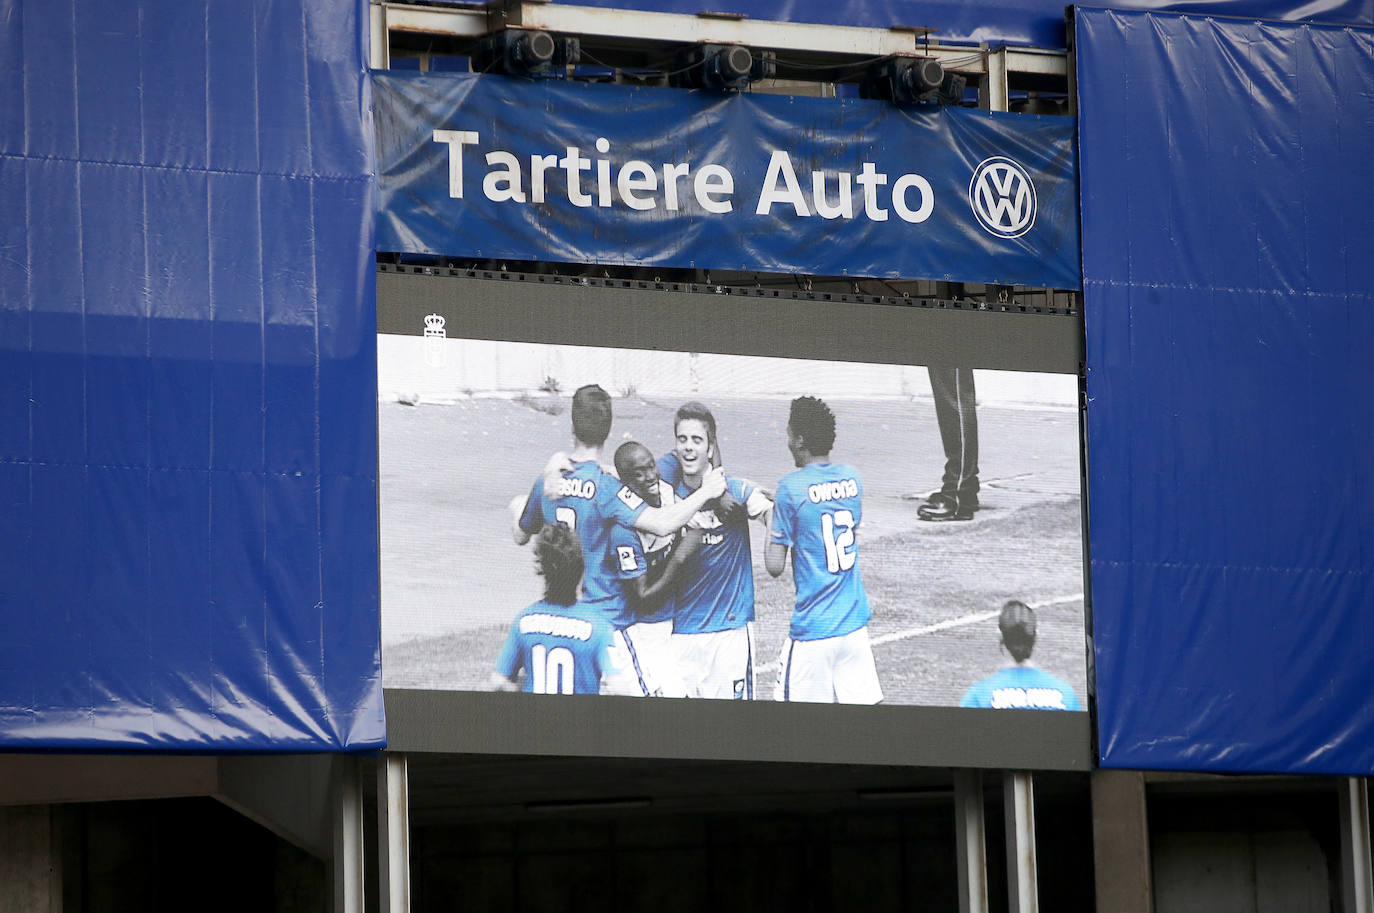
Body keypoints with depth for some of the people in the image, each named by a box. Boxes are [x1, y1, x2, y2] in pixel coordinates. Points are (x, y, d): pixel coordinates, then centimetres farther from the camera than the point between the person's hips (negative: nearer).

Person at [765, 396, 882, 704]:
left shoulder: (791, 488, -12)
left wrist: (771, 524, 6)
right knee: (862, 702, 7)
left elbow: (775, 566, -11)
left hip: (812, 630, -6)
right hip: (855, 622, 6)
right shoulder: (852, 478, 5)